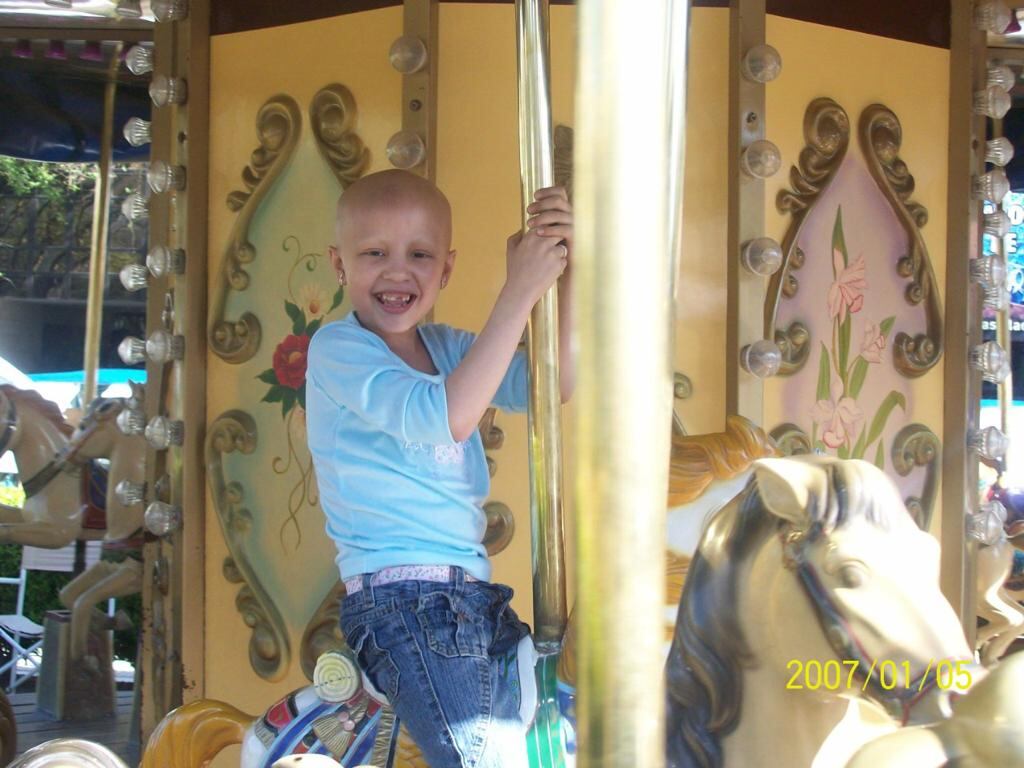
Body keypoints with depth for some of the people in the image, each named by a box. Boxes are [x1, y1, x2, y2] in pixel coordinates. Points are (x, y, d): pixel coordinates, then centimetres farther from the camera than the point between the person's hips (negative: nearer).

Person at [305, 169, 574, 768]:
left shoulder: (445, 347, 15)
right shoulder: (336, 349, -7)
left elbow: (552, 385, 4)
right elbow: (444, 418, -21)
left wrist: (566, 272, -9)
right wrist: (519, 292, -21)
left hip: (476, 599, 8)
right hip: (402, 600, -8)